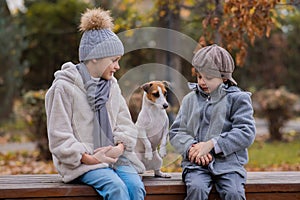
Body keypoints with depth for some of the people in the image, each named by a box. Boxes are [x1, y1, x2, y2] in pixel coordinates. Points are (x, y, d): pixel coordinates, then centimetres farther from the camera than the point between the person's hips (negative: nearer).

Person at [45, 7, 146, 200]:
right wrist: (89, 158, -18)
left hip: (114, 157, 5)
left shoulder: (112, 85, 14)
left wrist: (120, 146, -8)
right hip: (81, 162, -5)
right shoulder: (64, 87, -4)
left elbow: (125, 124, 14)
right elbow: (59, 139, -7)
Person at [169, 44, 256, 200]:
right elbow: (176, 132, 13)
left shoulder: (237, 99, 6)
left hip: (228, 162, -1)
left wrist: (211, 144, -14)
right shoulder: (190, 99, 17)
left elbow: (246, 133, -6)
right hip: (196, 163, 2)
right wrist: (191, 148, -10)